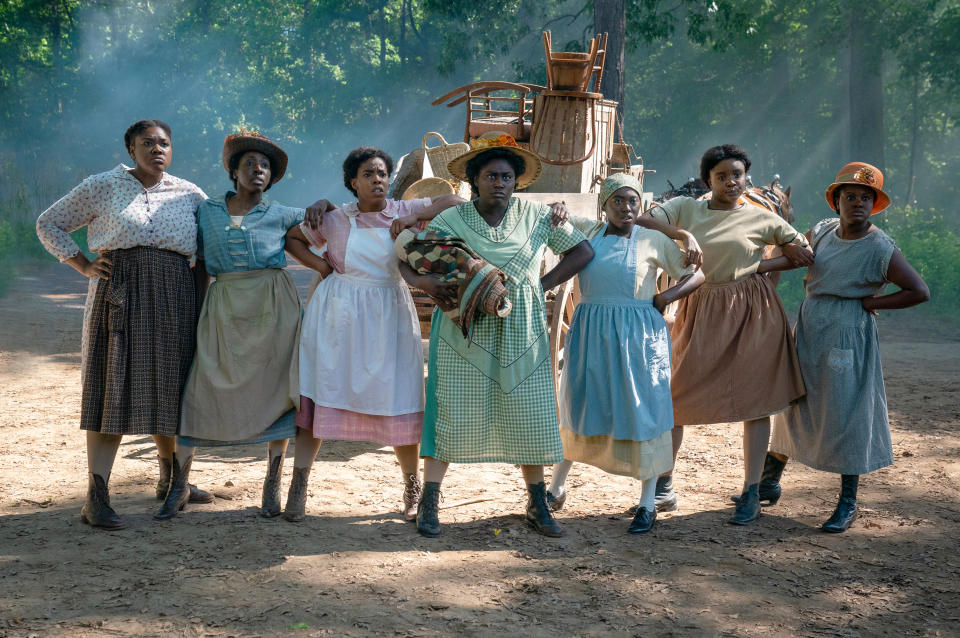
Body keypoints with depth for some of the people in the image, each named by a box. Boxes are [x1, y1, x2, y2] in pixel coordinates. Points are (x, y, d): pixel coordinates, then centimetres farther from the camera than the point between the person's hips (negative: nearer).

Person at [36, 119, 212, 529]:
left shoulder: (189, 195, 11)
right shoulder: (102, 187, 5)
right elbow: (49, 224, 10)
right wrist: (84, 266, -1)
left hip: (173, 301, 3)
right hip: (118, 296, -3)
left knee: (167, 388, 10)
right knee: (114, 389, -7)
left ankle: (170, 481, 28)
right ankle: (96, 496, -8)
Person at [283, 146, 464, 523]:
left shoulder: (403, 212, 2)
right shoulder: (334, 220, 2)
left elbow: (454, 202, -2)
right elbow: (288, 237, 13)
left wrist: (414, 218, -13)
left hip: (387, 317, 0)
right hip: (337, 315, 0)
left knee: (398, 403, 0)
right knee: (318, 395, -2)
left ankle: (412, 488, 17)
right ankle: (298, 488, 3)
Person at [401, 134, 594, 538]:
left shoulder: (537, 215, 4)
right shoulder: (450, 220, 1)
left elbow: (582, 251, 9)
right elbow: (406, 259, 3)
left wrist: (543, 284, 0)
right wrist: (421, 282, -19)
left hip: (521, 333, 2)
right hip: (465, 332, -1)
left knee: (529, 415, 3)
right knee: (452, 413, -3)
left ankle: (537, 504, 16)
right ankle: (429, 502, 6)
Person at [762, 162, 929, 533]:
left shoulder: (880, 248, -11)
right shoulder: (822, 232, 5)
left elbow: (920, 292, -11)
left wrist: (869, 303, -11)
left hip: (847, 336, -5)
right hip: (808, 331, 5)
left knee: (846, 415, -1)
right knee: (792, 406, 12)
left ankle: (848, 503, 9)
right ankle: (769, 481, 27)